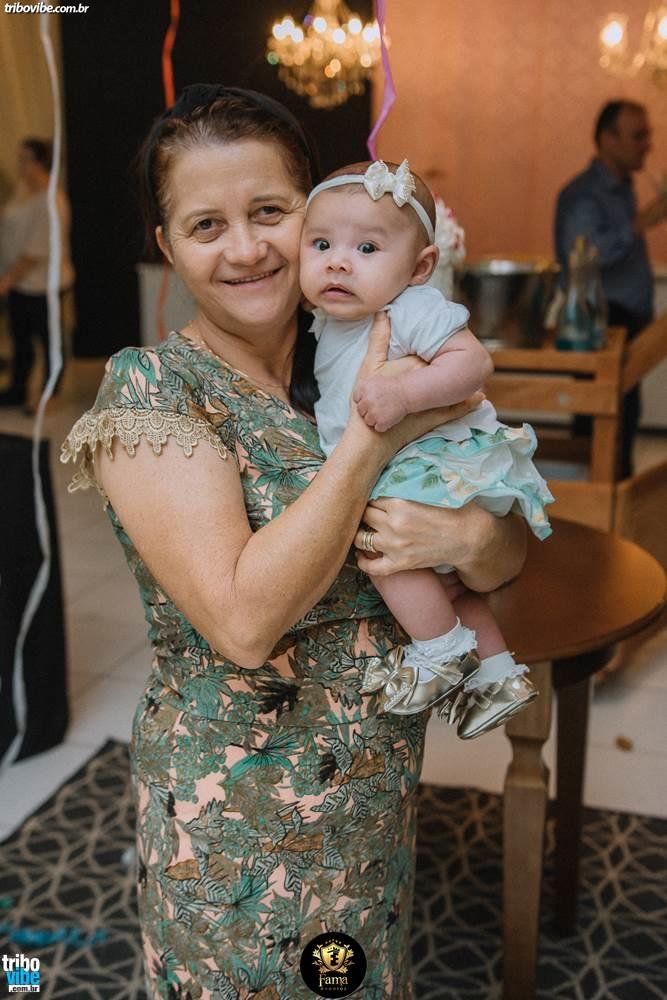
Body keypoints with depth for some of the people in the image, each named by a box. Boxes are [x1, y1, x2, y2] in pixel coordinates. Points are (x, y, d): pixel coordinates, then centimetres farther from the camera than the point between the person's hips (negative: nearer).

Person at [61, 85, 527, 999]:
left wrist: (469, 536, -23)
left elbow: (507, 552, 0)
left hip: (382, 787, 5)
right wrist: (374, 439, -25)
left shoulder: (367, 364, -2)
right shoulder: (151, 390, -17)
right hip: (237, 813, -4)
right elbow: (244, 621, -28)